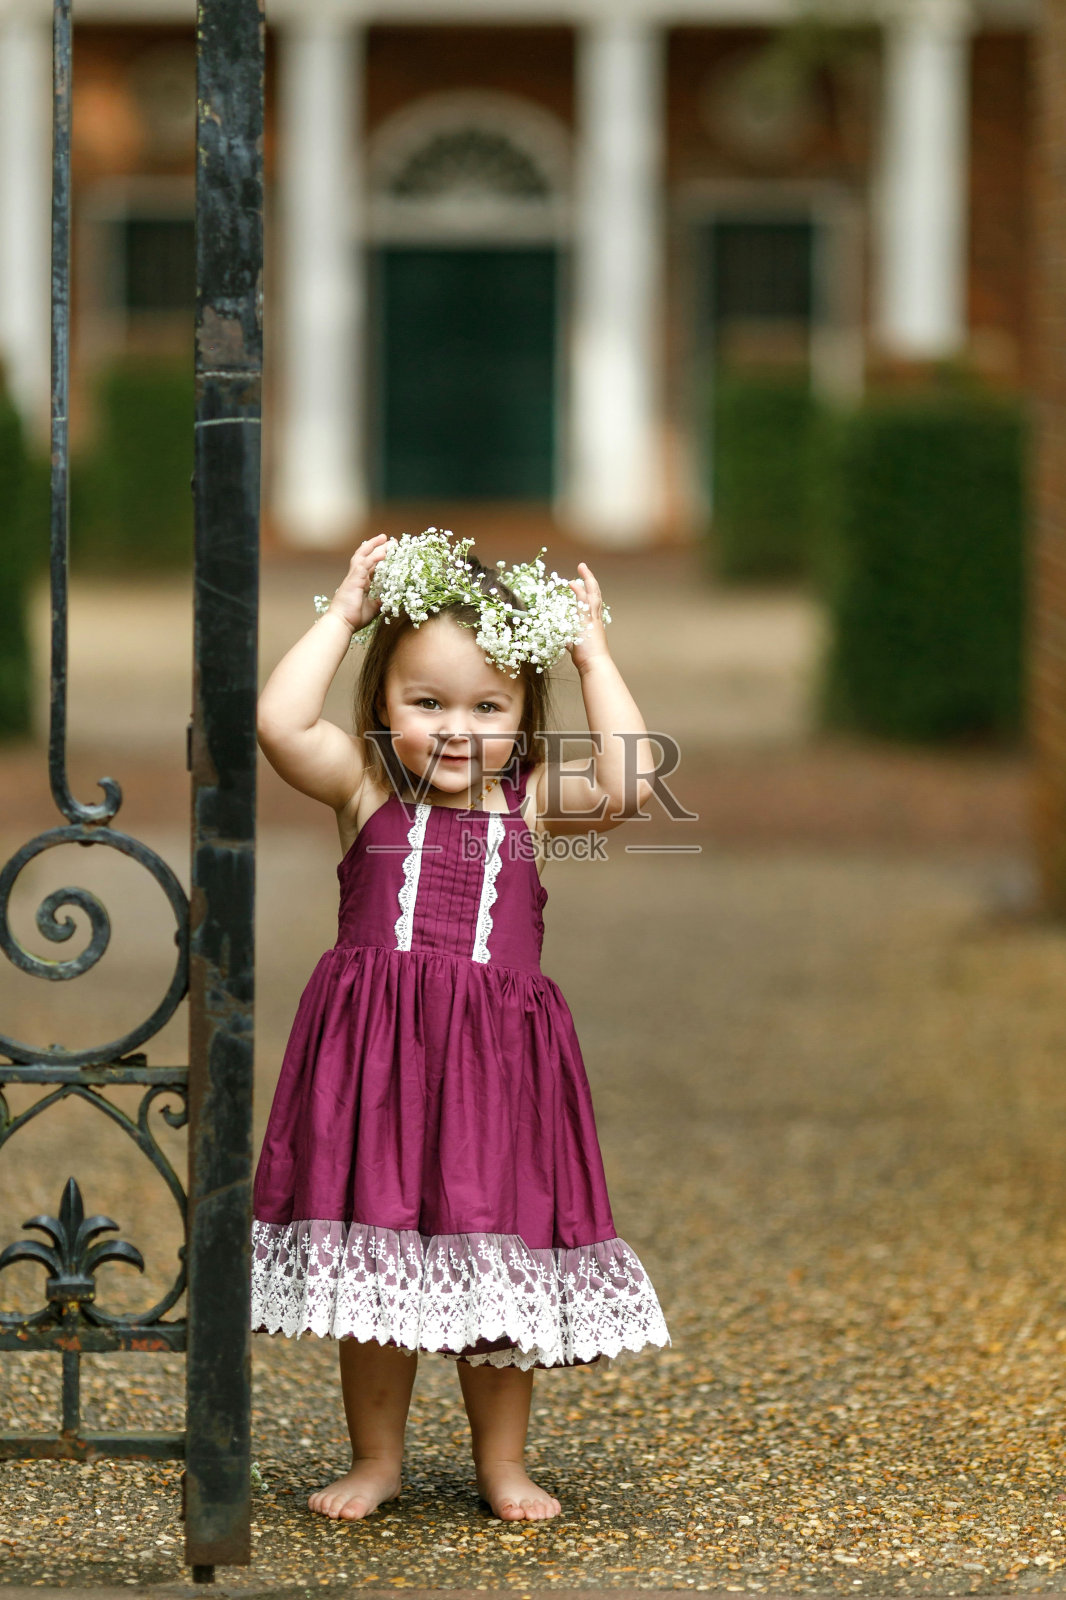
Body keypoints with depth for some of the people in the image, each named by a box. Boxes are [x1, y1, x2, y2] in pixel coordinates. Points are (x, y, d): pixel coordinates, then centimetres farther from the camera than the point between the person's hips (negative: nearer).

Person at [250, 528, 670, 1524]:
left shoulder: (531, 800, 5)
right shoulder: (366, 786, 2)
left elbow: (623, 785, -12)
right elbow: (279, 722, -13)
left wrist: (595, 658, -6)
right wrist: (341, 617, -6)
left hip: (496, 1062, 1)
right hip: (373, 1056, -1)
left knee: (500, 1266, 8)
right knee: (372, 1262, 6)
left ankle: (502, 1463, 23)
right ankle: (376, 1459, 22)